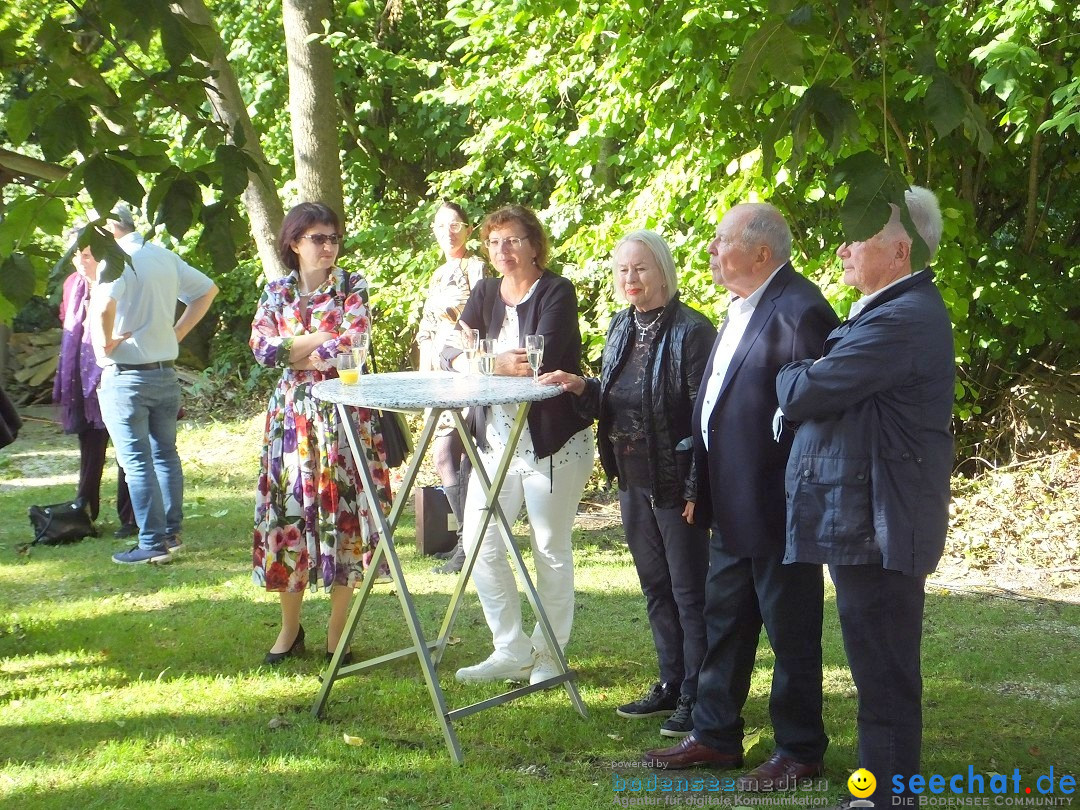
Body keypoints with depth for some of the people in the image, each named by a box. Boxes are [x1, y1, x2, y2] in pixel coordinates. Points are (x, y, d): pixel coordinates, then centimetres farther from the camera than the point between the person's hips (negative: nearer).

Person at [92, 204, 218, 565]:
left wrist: (104, 342, -18)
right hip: (166, 373, 7)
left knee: (136, 461, -2)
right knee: (165, 454, 16)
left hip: (125, 377, -7)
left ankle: (153, 544, -1)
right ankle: (172, 532, 21)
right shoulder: (165, 257, 8)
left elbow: (104, 303, -35)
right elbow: (207, 290, 20)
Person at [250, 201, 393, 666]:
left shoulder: (352, 288, 3)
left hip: (343, 415, -2)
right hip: (290, 415, 2)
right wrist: (319, 339, -10)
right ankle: (290, 627, 16)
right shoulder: (276, 292, 10)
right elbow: (261, 348, -4)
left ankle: (337, 631, 8)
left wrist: (291, 353, -7)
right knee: (288, 511, 3)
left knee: (340, 511, -2)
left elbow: (354, 343, -13)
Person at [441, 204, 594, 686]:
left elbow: (543, 357, -24)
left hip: (552, 441, -6)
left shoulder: (556, 292, -9)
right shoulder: (486, 293, 8)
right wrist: (500, 364, -25)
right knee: (478, 540, 1)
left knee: (550, 547, 2)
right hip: (496, 440, 6)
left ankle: (549, 655, 17)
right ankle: (511, 651, 14)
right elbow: (452, 352, -5)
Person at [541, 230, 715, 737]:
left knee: (689, 591, 1)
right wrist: (580, 387, -3)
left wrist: (696, 487, -19)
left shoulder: (691, 330, -15)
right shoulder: (621, 328, 10)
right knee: (655, 586, 16)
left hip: (675, 483, -8)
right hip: (633, 481, 8)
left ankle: (698, 697, 10)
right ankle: (671, 685, 28)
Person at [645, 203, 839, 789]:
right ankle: (716, 736, 30)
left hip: (775, 505, -10)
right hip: (731, 505, 10)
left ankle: (799, 752, 18)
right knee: (724, 622, 18)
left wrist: (799, 496, -19)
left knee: (791, 632, 4)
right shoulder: (741, 308, 12)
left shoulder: (799, 311, -19)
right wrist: (706, 486, 15)